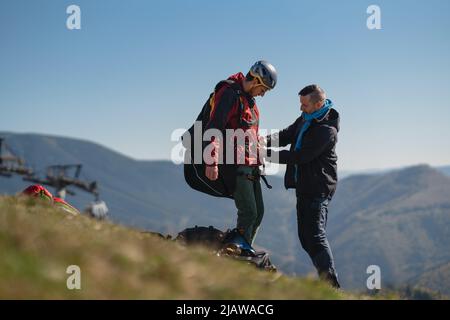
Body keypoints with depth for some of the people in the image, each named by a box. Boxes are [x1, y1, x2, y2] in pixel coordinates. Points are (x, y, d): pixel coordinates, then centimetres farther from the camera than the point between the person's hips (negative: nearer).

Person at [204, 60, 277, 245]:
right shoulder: (230, 94, -13)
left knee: (258, 213, 8)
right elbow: (214, 127, -21)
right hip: (235, 165, -10)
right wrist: (212, 162, -28)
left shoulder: (249, 98, 18)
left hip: (250, 164, 10)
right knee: (248, 213, -13)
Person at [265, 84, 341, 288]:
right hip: (304, 186, 10)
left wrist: (268, 154, -22)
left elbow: (302, 156, -23)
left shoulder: (326, 130, -20)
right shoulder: (306, 118, 9)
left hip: (318, 188, -10)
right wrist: (265, 141, -8)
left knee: (315, 235, -16)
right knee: (305, 236, 12)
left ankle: (331, 284, -17)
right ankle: (325, 279, 19)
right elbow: (286, 136, 13)